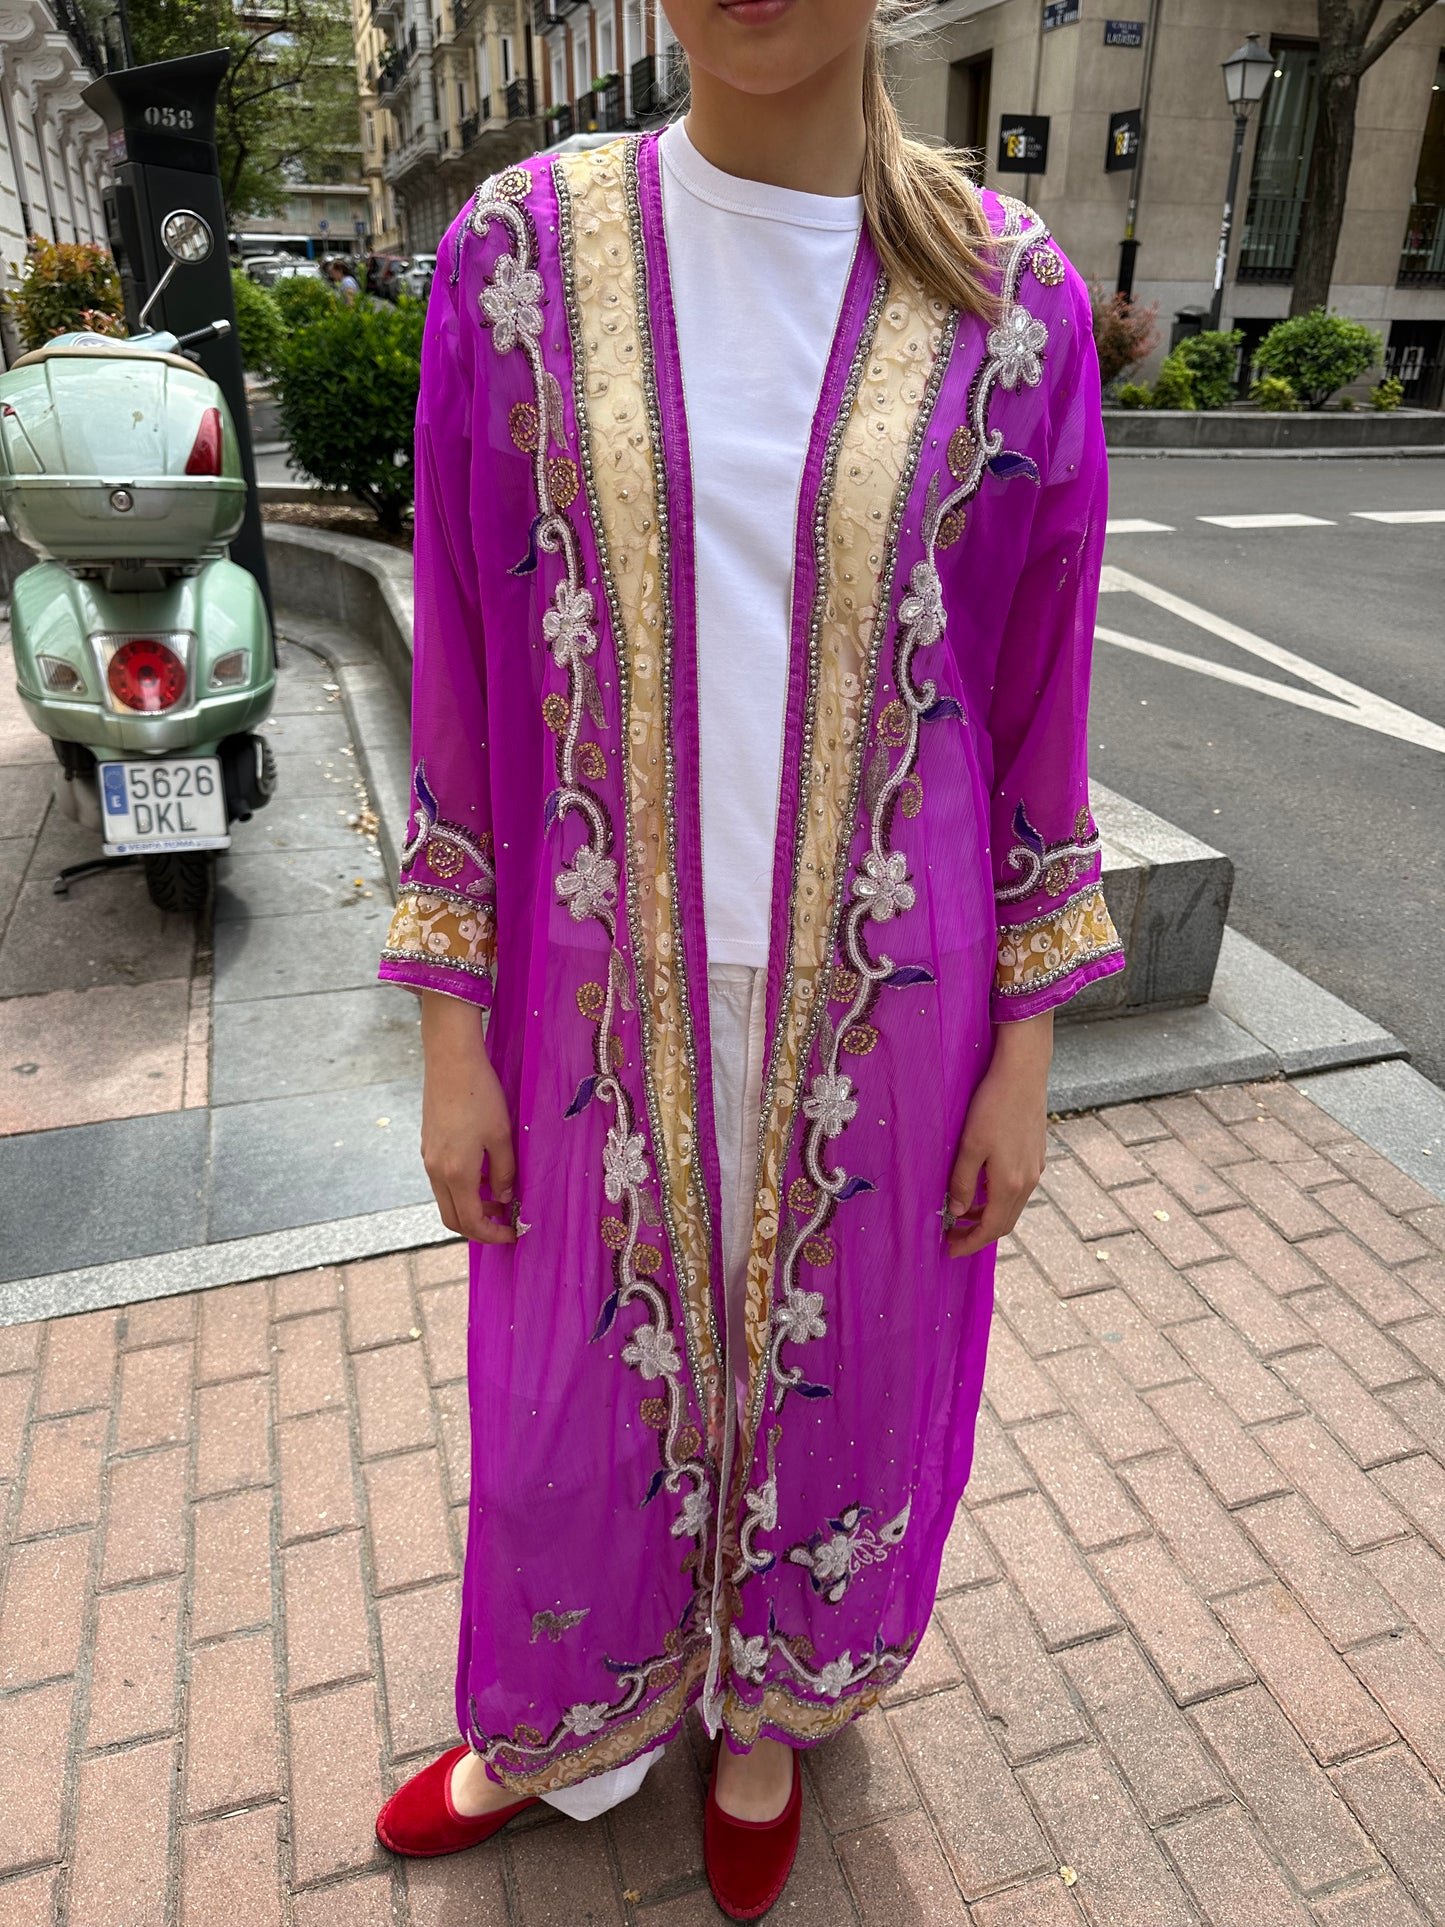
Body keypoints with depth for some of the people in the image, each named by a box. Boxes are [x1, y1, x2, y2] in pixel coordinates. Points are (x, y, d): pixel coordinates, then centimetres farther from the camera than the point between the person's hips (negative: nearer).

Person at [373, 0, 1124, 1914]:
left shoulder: (1012, 298, -5)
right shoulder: (522, 252, -4)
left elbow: (1040, 698, -1)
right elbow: (467, 665, -3)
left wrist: (1024, 1054, 0)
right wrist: (455, 1031, -2)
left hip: (875, 1002, 0)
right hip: (616, 1001, 1)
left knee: (831, 1378, 21)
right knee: (587, 1392, 21)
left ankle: (764, 1704, 58)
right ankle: (563, 1729, 57)